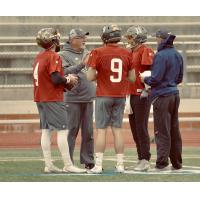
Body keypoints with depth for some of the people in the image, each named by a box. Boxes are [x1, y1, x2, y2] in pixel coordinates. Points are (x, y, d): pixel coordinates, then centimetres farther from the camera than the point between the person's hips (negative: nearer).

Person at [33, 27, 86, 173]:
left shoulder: (39, 57, 13)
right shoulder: (53, 57, -14)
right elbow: (56, 79, -22)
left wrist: (65, 80, 11)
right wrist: (69, 80, -4)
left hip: (40, 98, 9)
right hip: (53, 99, -9)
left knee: (46, 131, 9)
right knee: (63, 131, -7)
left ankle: (48, 165, 10)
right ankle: (68, 165, -10)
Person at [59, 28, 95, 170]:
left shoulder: (88, 53, 16)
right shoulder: (64, 55, -3)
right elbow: (65, 72, -18)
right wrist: (81, 64, -25)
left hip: (88, 98, 6)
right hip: (72, 98, -6)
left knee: (88, 131, 9)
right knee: (71, 131, -5)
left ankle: (88, 161, 14)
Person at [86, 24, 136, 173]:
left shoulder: (98, 53, -10)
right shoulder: (126, 54, 1)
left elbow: (90, 77, -11)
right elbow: (132, 78, 6)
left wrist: (100, 74, 8)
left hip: (104, 96, -3)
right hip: (120, 97, 3)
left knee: (101, 130, 0)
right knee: (117, 129, 9)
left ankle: (98, 165, -2)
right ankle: (120, 164, 9)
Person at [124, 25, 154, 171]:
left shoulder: (146, 51, -10)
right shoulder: (132, 52, 19)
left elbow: (150, 71, -16)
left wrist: (147, 88, -21)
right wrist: (127, 94, 23)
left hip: (142, 95, -9)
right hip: (132, 95, 9)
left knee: (141, 128, -8)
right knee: (134, 129, 10)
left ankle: (145, 161, -6)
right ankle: (141, 159, 16)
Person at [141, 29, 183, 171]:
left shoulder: (161, 55, -15)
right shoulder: (178, 55, 10)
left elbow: (156, 78, -16)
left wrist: (145, 79, 2)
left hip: (162, 96, -8)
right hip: (174, 94, 8)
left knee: (162, 131, -4)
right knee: (174, 130, 13)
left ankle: (162, 164, -2)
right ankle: (176, 163, 18)